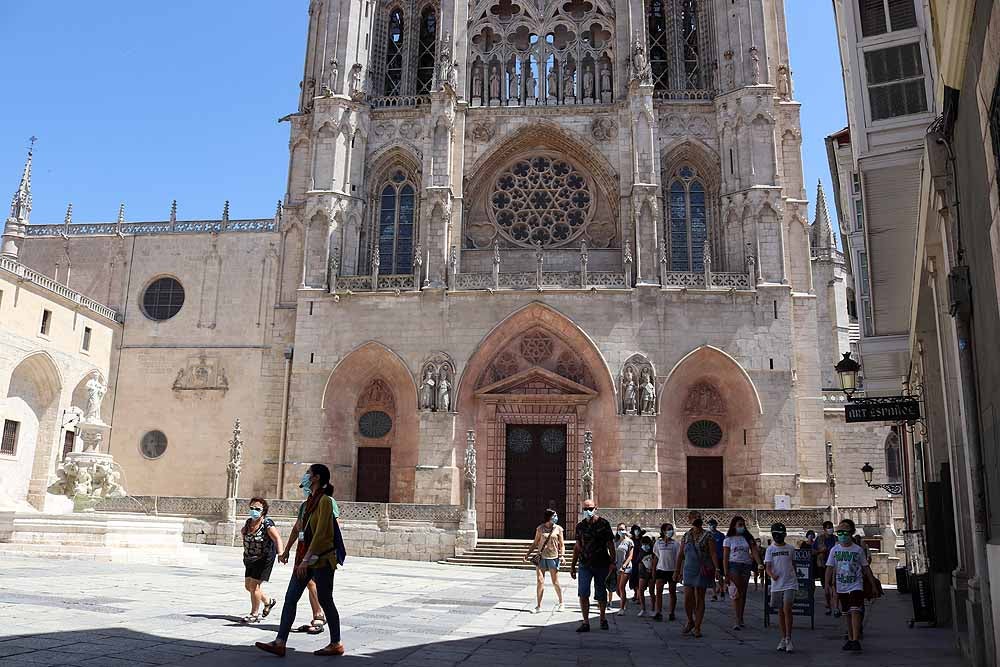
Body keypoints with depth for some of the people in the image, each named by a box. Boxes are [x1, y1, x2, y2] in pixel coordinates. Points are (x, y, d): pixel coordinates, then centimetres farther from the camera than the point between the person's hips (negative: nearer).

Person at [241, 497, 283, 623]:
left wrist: (280, 552, -44)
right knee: (248, 585, 13)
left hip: (264, 559, -8)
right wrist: (243, 530, 1)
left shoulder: (267, 523, -18)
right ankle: (268, 602, 35)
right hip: (250, 559, 8)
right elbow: (243, 532, 26)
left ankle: (254, 614, 9)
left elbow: (277, 538, -29)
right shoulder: (249, 522, 4)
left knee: (254, 585, -8)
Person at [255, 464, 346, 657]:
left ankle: (336, 644, 14)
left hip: (321, 559, -8)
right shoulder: (308, 502, 13)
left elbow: (321, 533, -20)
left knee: (325, 601, 1)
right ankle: (280, 643, 3)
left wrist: (307, 559, -23)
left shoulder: (324, 500, -14)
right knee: (290, 599, 2)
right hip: (305, 558, 8)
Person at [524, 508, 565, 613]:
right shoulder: (540, 528, 5)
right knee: (539, 581, -1)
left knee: (555, 582, 2)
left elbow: (561, 545, 6)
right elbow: (535, 543, 11)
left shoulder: (558, 529, 3)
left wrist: (562, 555, -7)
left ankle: (561, 603, 21)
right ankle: (538, 606, 6)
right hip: (541, 557, 1)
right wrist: (528, 553, 4)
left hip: (553, 557, -1)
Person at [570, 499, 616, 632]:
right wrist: (573, 565, 12)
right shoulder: (580, 526, 7)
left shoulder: (603, 524, -2)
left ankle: (602, 619, 29)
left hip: (601, 564, -2)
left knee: (601, 594, 8)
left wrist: (613, 562, -8)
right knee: (583, 593, -9)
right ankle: (586, 622, -3)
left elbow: (610, 544, -1)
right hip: (585, 565, 2)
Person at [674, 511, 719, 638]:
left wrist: (717, 569, -18)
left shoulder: (707, 536, -2)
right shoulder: (686, 536, 9)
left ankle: (697, 627, 10)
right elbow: (680, 555, 13)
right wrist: (677, 571, 12)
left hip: (703, 570, -3)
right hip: (689, 570, 3)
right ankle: (690, 621, 21)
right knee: (687, 598, -4)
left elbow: (713, 554, -7)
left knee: (699, 599, 1)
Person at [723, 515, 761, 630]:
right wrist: (726, 574, -8)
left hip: (746, 566, 3)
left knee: (743, 593, 10)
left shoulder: (748, 538, 8)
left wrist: (760, 565, -17)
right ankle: (738, 621, -13)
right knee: (736, 594, -10)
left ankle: (741, 620, 21)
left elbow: (754, 552, 0)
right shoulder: (728, 539, 1)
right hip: (734, 565, -3)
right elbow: (725, 558, -1)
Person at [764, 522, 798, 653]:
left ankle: (788, 639, -8)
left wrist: (794, 577, 21)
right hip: (776, 585, 1)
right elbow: (768, 567, -4)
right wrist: (772, 575, -24)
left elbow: (793, 564, 17)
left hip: (790, 584, -1)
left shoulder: (790, 549, 4)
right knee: (780, 612, 9)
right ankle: (783, 638, 18)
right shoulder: (770, 549, 3)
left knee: (787, 609, -14)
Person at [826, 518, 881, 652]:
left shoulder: (858, 550, -1)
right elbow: (830, 568, 3)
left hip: (856, 586, -3)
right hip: (841, 587, 3)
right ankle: (850, 639, 19)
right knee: (848, 614, 11)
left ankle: (856, 640, -17)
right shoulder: (834, 550, 3)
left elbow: (866, 568, 5)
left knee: (855, 612, -15)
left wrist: (874, 585, 5)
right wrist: (827, 583, -7)